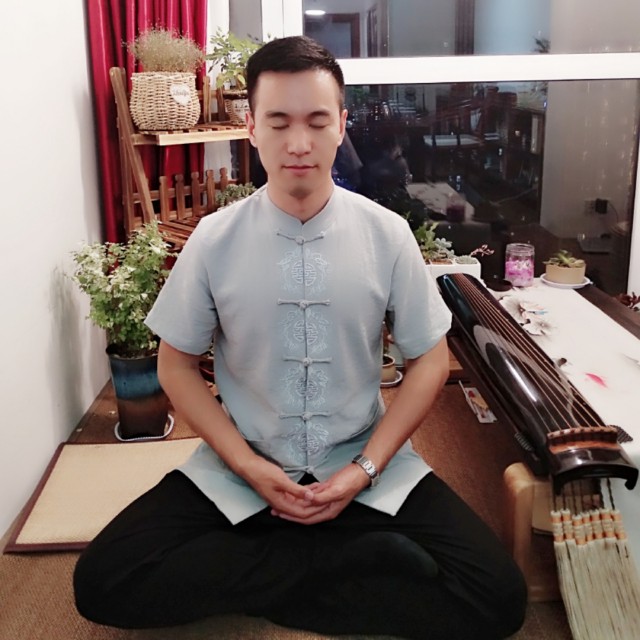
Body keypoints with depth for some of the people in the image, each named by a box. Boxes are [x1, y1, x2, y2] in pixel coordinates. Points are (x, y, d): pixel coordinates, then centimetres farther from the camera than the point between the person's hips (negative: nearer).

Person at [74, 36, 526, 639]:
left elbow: (429, 361, 1)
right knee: (102, 583, -17)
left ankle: (262, 579, -5)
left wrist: (364, 470, -10)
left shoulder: (387, 233, -7)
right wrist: (247, 465, -10)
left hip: (365, 463, 0)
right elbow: (176, 364, 2)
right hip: (239, 468, 1)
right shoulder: (214, 239, -7)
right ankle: (360, 557, -9)